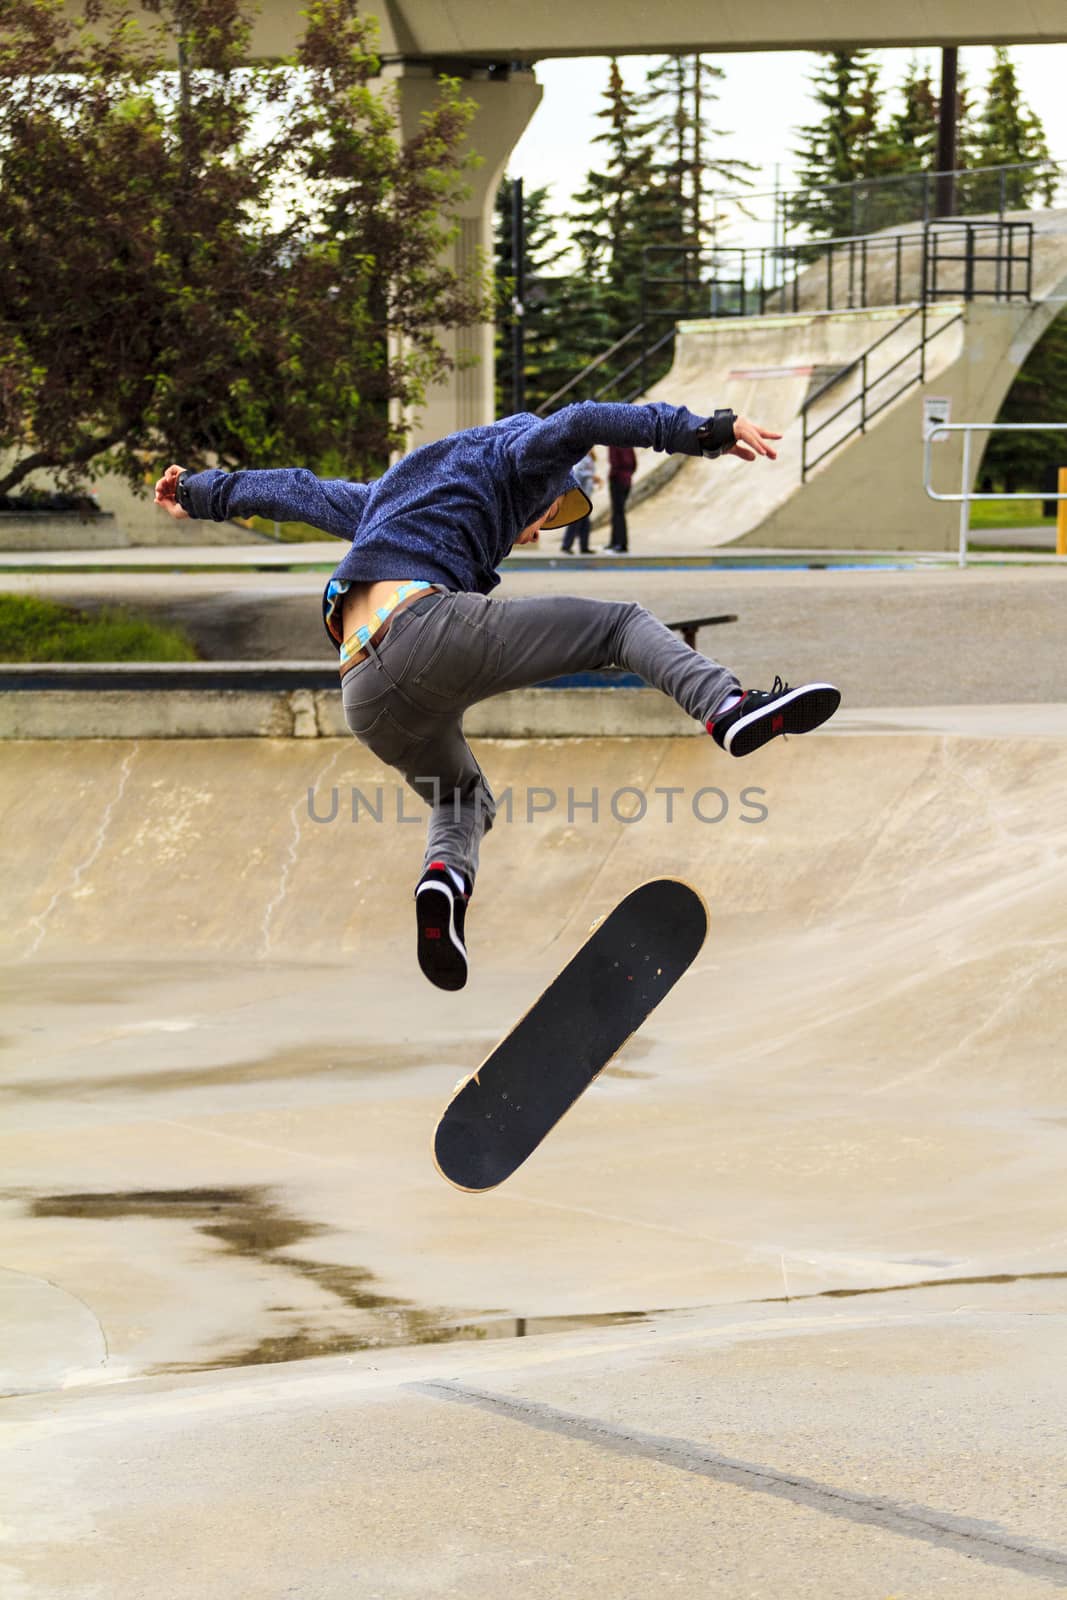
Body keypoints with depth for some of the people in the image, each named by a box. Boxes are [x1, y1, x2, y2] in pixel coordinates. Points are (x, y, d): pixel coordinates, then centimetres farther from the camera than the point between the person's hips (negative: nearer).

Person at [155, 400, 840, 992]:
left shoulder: (386, 499, 39)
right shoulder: (508, 453, 19)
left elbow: (300, 490, 51)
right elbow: (568, 427, -2)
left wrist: (207, 493, 67)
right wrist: (701, 430, -8)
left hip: (367, 699, 7)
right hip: (430, 623, -7)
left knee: (464, 799, 29)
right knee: (622, 622, 3)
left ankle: (447, 872, -4)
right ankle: (729, 708, -22)